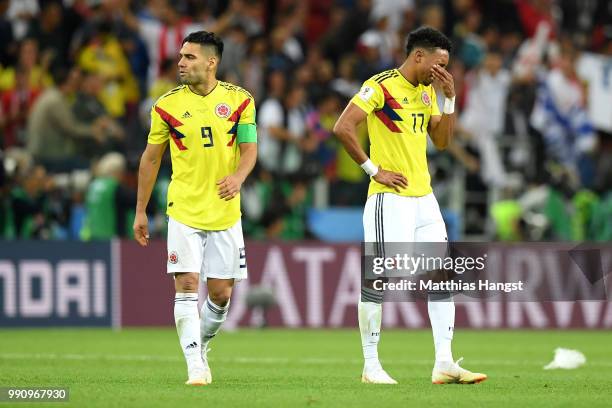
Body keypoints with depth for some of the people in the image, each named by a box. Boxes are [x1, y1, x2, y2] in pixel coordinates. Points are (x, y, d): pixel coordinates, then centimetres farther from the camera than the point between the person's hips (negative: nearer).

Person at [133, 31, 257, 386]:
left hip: (225, 212, 1)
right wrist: (141, 211, 8)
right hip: (184, 211, -1)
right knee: (187, 286, -13)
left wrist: (238, 177, -23)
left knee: (221, 293, 5)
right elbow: (151, 158, 8)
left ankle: (202, 345, 31)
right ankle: (195, 365, -12)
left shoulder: (239, 100, 0)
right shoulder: (168, 105, 0)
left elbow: (249, 148, -1)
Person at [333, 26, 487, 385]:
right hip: (390, 198, -8)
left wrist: (450, 98, 3)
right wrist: (374, 169, -15)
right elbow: (343, 127, -18)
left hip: (424, 198, 8)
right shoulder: (381, 86, -11)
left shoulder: (427, 91, 14)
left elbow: (442, 141, 15)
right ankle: (371, 366, 6)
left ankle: (444, 363, 3)